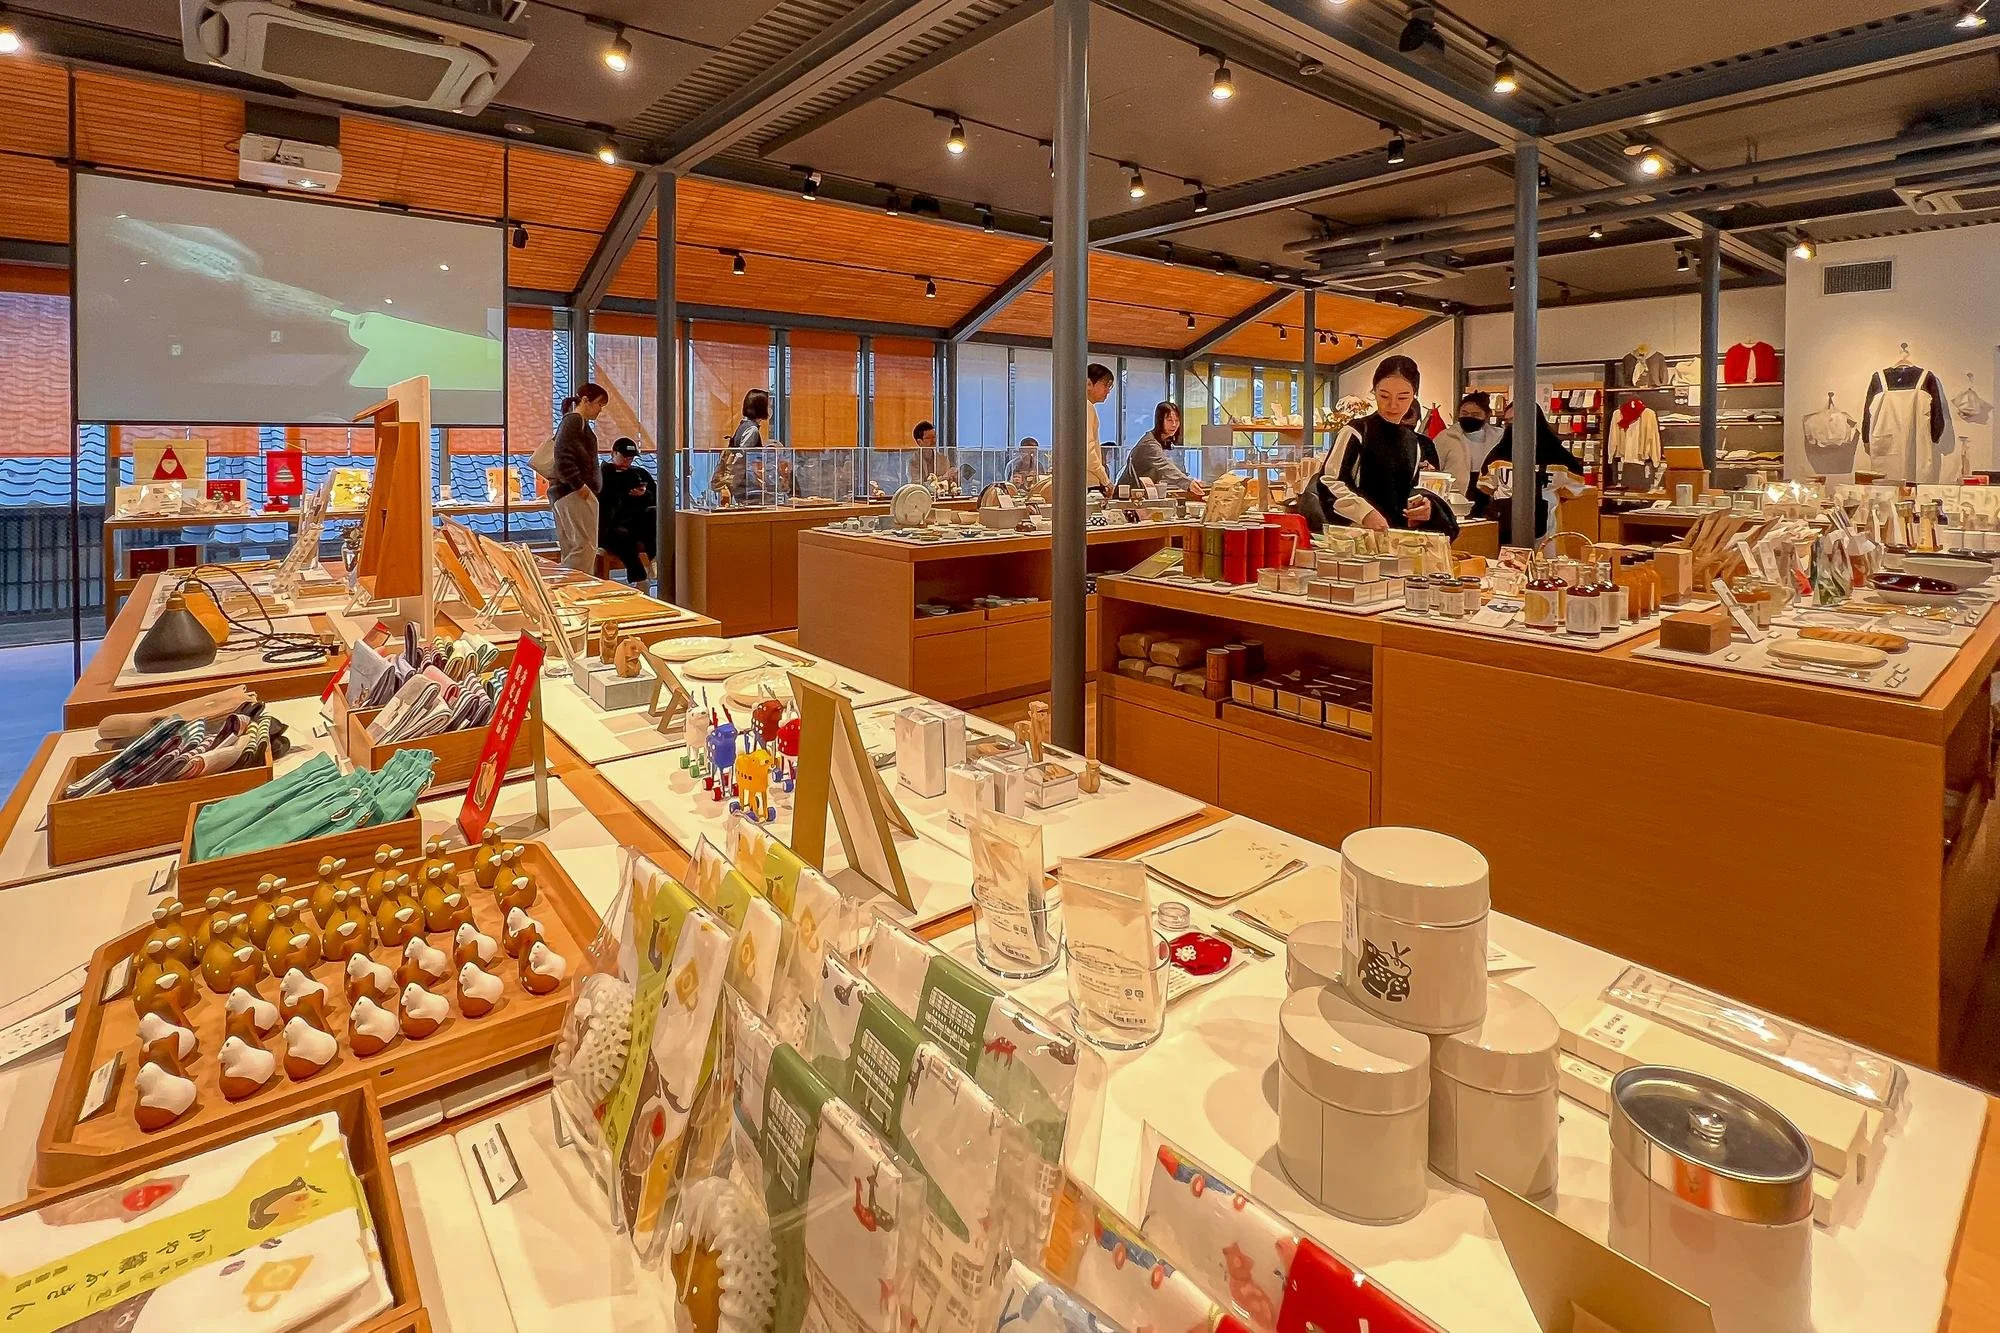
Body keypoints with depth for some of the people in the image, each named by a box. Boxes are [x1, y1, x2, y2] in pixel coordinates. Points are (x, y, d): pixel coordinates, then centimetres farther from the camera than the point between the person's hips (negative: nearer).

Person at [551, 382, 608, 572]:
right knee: (586, 546, -16)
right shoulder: (574, 421, -7)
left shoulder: (580, 423, 24)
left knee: (571, 550, 9)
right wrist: (579, 485, -20)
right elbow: (564, 457, -19)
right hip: (575, 494, -11)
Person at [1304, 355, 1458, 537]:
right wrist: (1364, 512, -26)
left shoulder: (1413, 443, 15)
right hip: (1358, 531, -5)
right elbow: (1327, 481, -13)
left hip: (1398, 531, 5)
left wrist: (1418, 506, 2)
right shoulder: (1356, 432, -4)